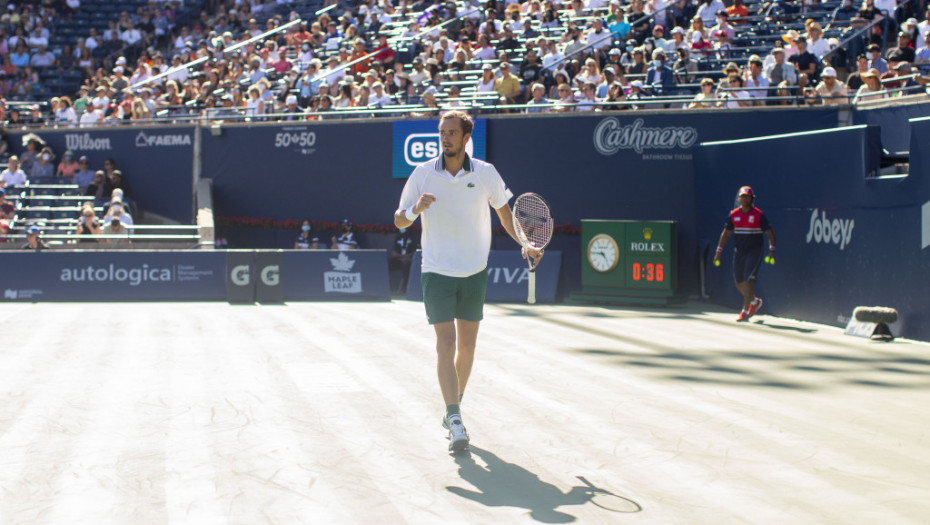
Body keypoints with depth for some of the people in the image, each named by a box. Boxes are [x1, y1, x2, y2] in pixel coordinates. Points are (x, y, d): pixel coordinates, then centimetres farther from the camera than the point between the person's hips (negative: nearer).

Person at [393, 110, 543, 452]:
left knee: (467, 347, 8)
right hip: (437, 272, -2)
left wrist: (526, 244, 1)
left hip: (474, 273, 2)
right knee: (446, 343, -13)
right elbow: (399, 221, 0)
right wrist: (415, 210, -22)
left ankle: (453, 409, 28)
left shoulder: (486, 173, -3)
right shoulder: (423, 174, -5)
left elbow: (504, 212, 12)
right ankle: (455, 423, -17)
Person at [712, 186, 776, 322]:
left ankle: (745, 312, -17)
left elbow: (770, 234, -7)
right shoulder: (733, 215, 5)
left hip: (754, 251, -5)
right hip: (738, 253, 5)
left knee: (749, 280, -16)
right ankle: (755, 302, 37)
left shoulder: (759, 215, -6)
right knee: (739, 284, 10)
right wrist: (718, 252, 4)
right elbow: (725, 234, 10)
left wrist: (772, 250, -20)